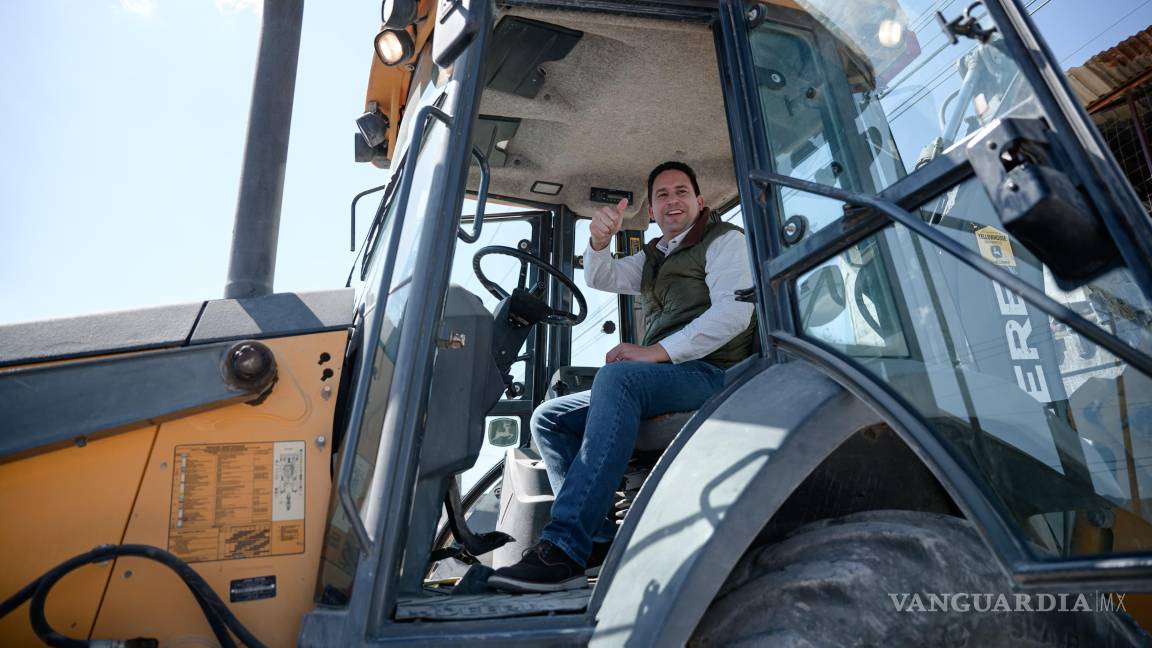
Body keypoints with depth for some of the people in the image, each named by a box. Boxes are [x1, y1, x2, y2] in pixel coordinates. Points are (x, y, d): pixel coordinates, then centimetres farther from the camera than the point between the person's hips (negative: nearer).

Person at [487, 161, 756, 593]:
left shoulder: (724, 240, 6)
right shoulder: (652, 257, 28)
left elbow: (733, 311, -11)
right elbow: (601, 279, 14)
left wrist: (658, 351, -20)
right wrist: (599, 241, -9)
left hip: (710, 373, -8)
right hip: (655, 383, 8)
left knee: (616, 377, -37)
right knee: (548, 419, -1)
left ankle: (564, 548, -40)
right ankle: (599, 539, -12)